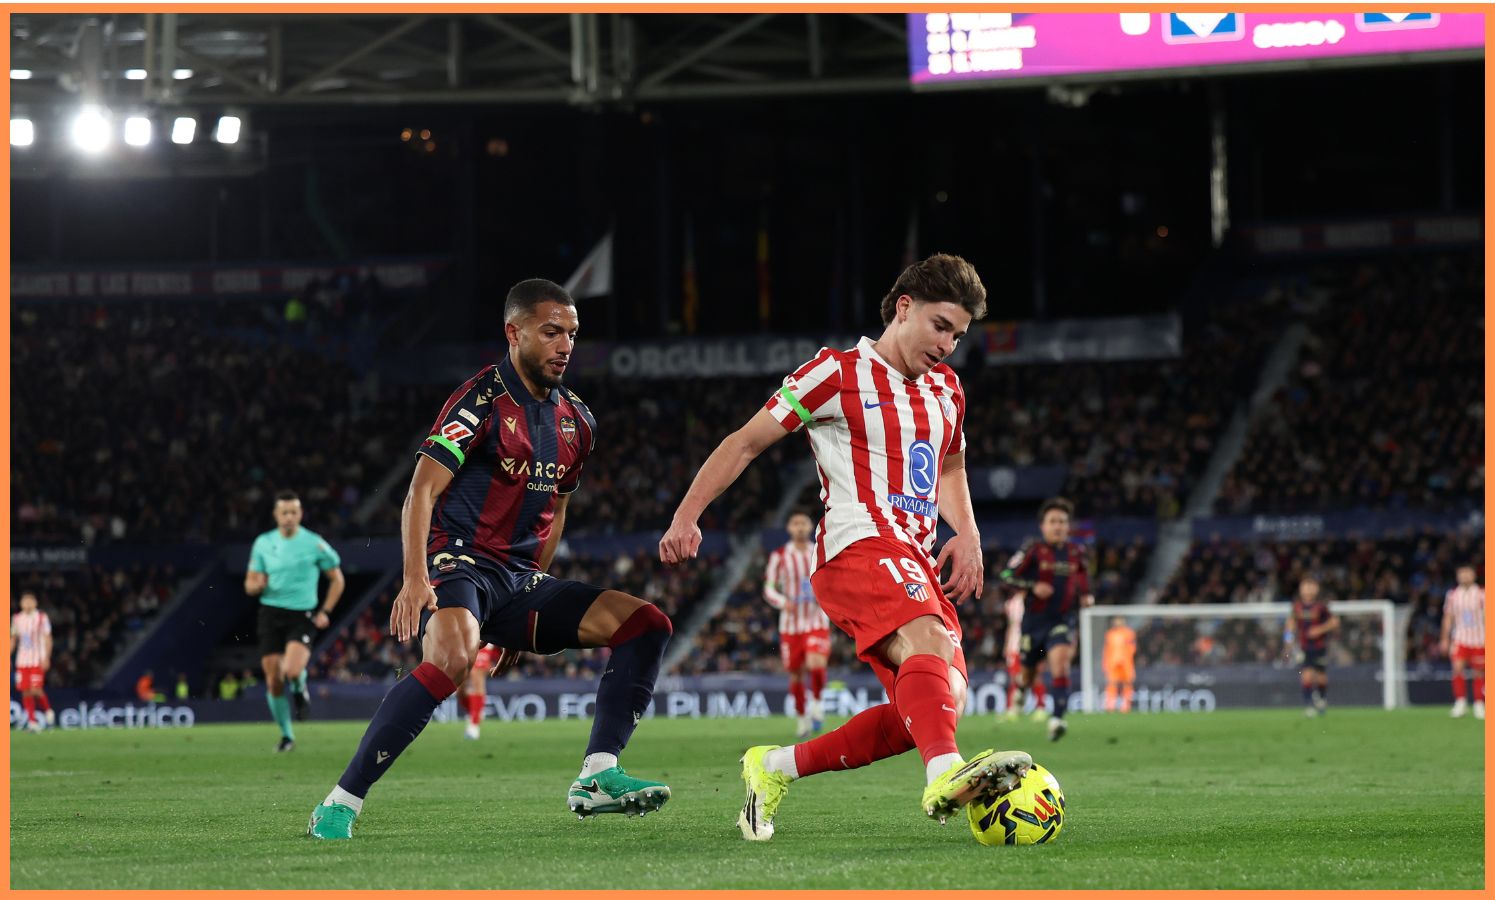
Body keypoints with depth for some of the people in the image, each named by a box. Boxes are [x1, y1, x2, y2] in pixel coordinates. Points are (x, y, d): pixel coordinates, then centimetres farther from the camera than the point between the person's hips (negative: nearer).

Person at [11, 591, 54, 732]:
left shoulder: (41, 617, -2)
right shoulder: (17, 618, 10)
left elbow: (48, 639, -4)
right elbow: (13, 639, 17)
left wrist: (46, 658, -13)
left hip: (38, 661, -4)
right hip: (22, 661, 4)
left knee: (36, 689, -14)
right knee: (26, 691, 1)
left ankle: (48, 710, 12)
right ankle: (32, 721, 7)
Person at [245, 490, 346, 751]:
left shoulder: (314, 543, -3)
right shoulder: (263, 543, 5)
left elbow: (337, 579, 7)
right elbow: (249, 585, 10)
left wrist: (325, 612, -3)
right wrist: (257, 585, -14)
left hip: (302, 615, -3)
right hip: (271, 613, 3)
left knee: (292, 671, -26)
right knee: (273, 680, 0)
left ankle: (300, 691, 12)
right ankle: (286, 735, 17)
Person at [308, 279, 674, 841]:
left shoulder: (576, 422, 14)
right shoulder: (484, 400, -10)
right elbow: (423, 490, -17)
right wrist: (415, 579, -31)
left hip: (519, 581, 8)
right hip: (458, 562, -8)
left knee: (647, 625, -3)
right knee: (452, 656, -38)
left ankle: (597, 777, -12)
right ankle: (340, 804, -31)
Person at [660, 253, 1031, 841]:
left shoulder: (945, 389, 22)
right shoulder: (840, 373, 1)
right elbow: (746, 443, 4)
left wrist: (967, 534, 17)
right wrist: (687, 516, -7)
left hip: (916, 563, 8)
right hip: (858, 547, -8)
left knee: (936, 705, -6)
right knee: (927, 641, -35)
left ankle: (777, 769, 8)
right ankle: (945, 775, -62)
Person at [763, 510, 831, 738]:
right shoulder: (779, 557, 0)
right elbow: (769, 589, 1)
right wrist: (782, 602, -19)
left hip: (817, 622, -1)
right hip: (791, 623, 1)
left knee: (816, 665, -24)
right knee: (795, 675, 5)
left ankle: (816, 702, 2)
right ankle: (802, 718, 24)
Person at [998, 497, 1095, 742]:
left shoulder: (1076, 551, 4)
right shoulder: (1033, 550, -7)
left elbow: (1083, 576, 23)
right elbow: (1006, 576, -9)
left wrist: (1085, 596, 4)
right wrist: (1033, 587, -21)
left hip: (1064, 618, 1)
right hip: (1034, 619, -1)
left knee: (1059, 661, -25)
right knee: (1029, 669, 13)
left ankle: (1057, 718, -31)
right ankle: (1022, 685, 53)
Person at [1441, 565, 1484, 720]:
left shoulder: (1481, 594, 0)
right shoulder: (1453, 595, 5)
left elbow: (1486, 617, 2)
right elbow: (1448, 618, 10)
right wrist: (1445, 639, 7)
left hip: (1478, 640, -1)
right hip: (1459, 639, 1)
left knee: (1478, 673, 4)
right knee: (1457, 667, -18)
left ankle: (1479, 705, 17)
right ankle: (1460, 702, -9)